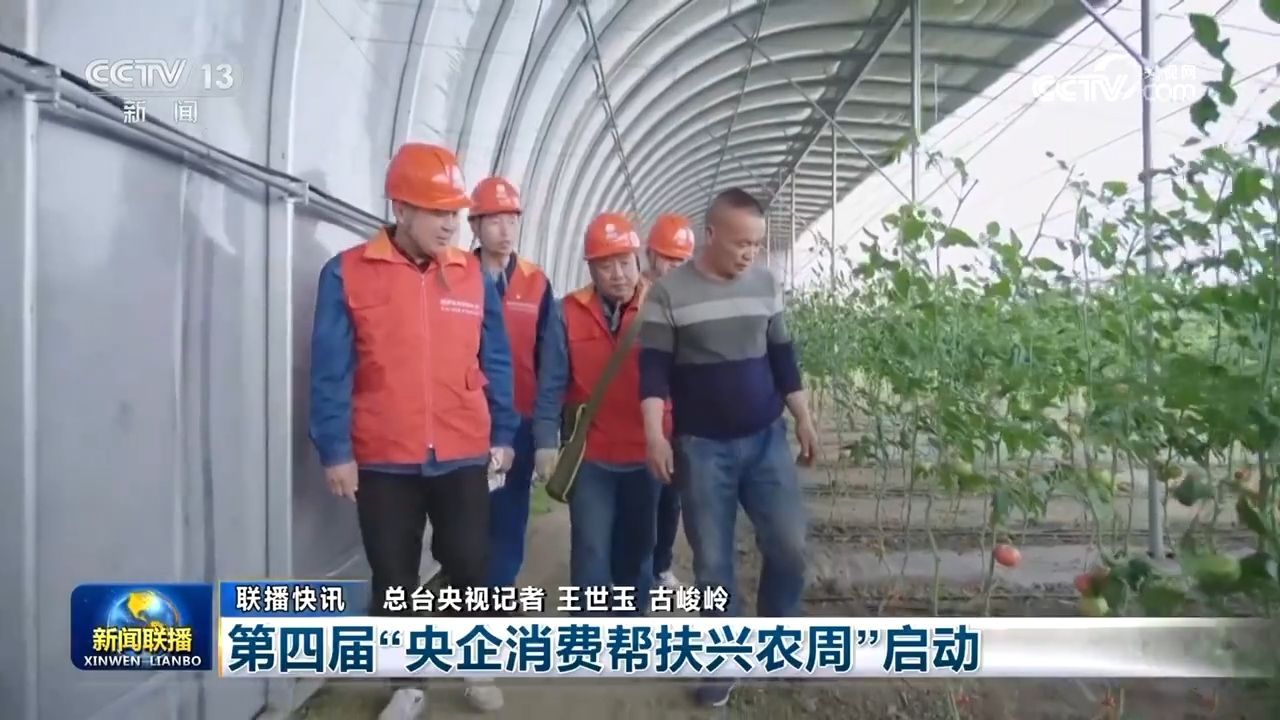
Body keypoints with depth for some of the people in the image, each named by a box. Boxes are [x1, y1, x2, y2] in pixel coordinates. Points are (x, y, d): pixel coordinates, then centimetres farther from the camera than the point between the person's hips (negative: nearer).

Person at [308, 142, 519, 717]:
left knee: (471, 568, 9)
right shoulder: (348, 273, -5)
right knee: (393, 581, 12)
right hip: (383, 462, -1)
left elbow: (495, 363, 8)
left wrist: (503, 434, 7)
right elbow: (330, 371, -4)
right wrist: (335, 450, -6)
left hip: (463, 457, 2)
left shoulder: (474, 275, 3)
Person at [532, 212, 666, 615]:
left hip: (645, 452, 2)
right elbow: (551, 385, -4)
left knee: (637, 546, 16)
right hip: (589, 454, -1)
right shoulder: (569, 313, -4)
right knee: (591, 548, 2)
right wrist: (546, 443, -12)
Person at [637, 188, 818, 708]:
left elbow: (782, 357, 12)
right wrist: (655, 434, -18)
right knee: (712, 562, 4)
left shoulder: (766, 284, 4)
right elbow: (654, 368, -8)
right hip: (701, 446, -3)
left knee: (789, 544, 0)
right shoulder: (669, 293, -8)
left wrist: (804, 420, 12)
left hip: (767, 438, 3)